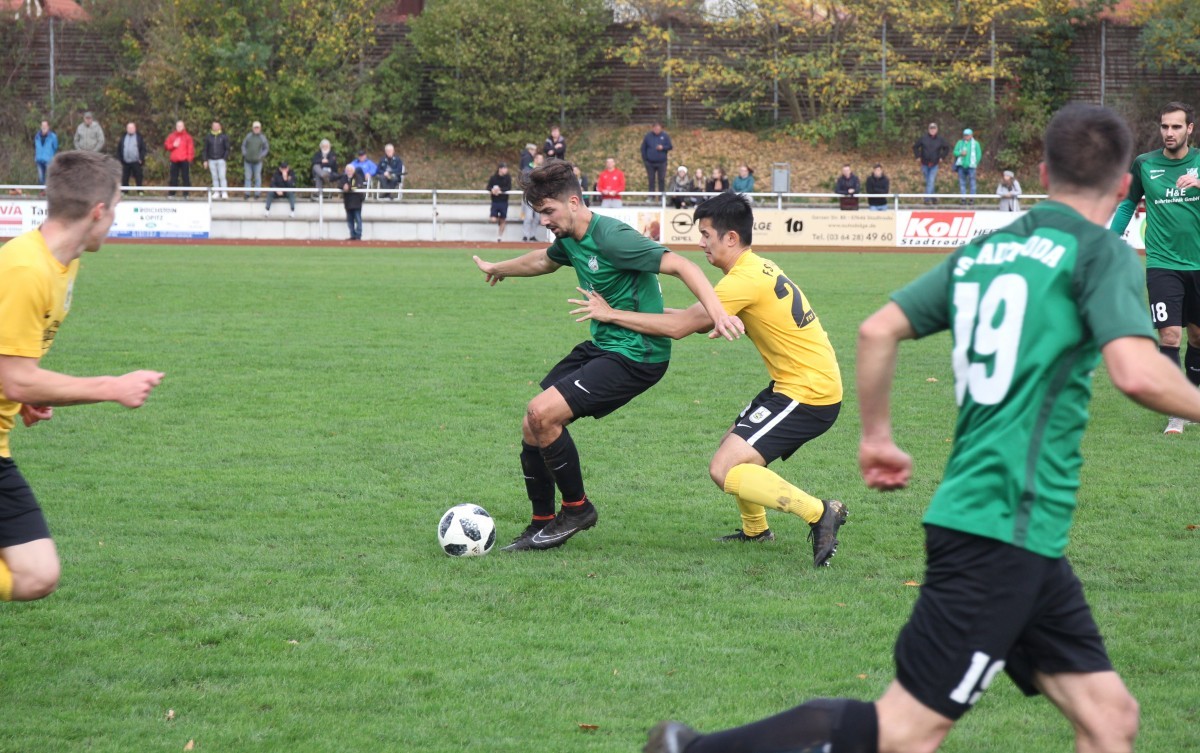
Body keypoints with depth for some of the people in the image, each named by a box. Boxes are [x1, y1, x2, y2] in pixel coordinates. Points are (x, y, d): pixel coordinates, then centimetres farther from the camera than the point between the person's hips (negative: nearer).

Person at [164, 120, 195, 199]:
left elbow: (191, 147, -1)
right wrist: (173, 145, -9)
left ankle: (186, 194, 2)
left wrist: (189, 158, -9)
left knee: (185, 177, -2)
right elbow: (166, 145, 10)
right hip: (174, 160, 2)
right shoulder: (172, 136, 10)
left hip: (184, 160, -2)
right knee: (173, 177, 4)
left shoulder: (187, 136, 3)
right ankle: (171, 193, 8)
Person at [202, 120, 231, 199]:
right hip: (211, 160, 3)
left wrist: (225, 159, -9)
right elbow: (205, 149, 11)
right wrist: (205, 160, 5)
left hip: (221, 160, -3)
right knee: (214, 177, 3)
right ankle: (216, 192, 6)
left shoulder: (224, 137, 2)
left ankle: (224, 193, -9)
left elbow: (227, 149, 2)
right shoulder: (208, 137, 8)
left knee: (222, 176, -10)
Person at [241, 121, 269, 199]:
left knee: (257, 178, 0)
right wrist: (244, 154, -1)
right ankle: (247, 195, 8)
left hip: (257, 161, -2)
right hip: (248, 161, 2)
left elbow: (266, 148, 8)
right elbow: (243, 145, 12)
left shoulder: (263, 138, 1)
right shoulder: (248, 136, 5)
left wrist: (261, 156, -4)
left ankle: (256, 195, 5)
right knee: (248, 178, 3)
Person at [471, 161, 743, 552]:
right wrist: (498, 268, 52)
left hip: (636, 355, -9)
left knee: (543, 413, -21)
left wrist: (717, 312, -41)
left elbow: (679, 265, -27)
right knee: (532, 427, 4)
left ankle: (577, 508, -1)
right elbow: (544, 260, 33)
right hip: (601, 345, 9)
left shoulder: (611, 237, -21)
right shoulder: (569, 239, 8)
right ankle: (542, 526, 19)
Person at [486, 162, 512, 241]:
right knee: (493, 220, -11)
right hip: (495, 201, -1)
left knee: (502, 220, 5)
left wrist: (500, 190, -24)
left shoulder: (508, 177, -4)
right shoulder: (493, 177, -5)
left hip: (504, 202, 1)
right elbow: (488, 188, -7)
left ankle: (499, 237, 19)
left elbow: (509, 188, -13)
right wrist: (492, 190, -28)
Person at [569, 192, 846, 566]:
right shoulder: (758, 269, 12)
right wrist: (651, 310, 9)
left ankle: (818, 513, -17)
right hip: (803, 384, 10)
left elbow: (678, 327, -17)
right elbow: (703, 321, 17)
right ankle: (755, 530, 36)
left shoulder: (745, 280, -19)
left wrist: (611, 314, -10)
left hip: (809, 394, -10)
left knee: (724, 470, -16)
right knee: (733, 447, 25)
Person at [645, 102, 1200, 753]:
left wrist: (877, 437, 22)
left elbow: (878, 330, 12)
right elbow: (1138, 373, -22)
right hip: (1005, 527, -9)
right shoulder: (1101, 253, -7)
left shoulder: (984, 250, 14)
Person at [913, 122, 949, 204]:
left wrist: (942, 157, 5)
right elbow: (915, 147, 8)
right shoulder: (923, 138, -2)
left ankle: (927, 199, -15)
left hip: (934, 165, -1)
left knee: (931, 182, -12)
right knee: (928, 182, 9)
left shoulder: (940, 140, -1)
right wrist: (918, 157, 0)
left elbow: (947, 148, 14)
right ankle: (933, 198, 19)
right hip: (924, 164, 1)